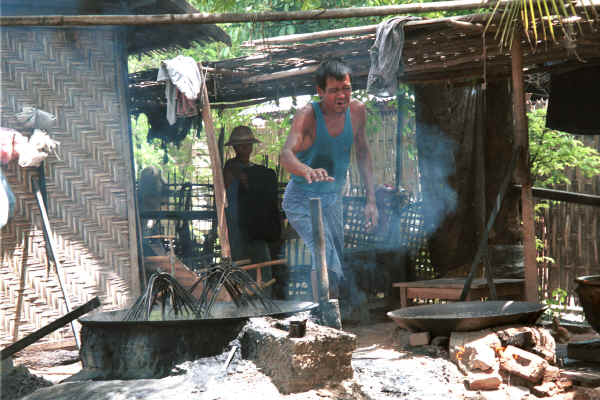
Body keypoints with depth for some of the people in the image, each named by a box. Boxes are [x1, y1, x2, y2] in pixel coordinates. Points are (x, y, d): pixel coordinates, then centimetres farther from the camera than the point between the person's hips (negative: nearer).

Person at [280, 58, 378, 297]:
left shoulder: (357, 111, -6)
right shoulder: (308, 115, -23)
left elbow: (362, 152, 10)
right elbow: (286, 155, -40)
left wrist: (371, 199, 5)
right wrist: (307, 171, -62)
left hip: (333, 199, 7)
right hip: (302, 201, -6)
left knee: (335, 271, 18)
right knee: (331, 270, -22)